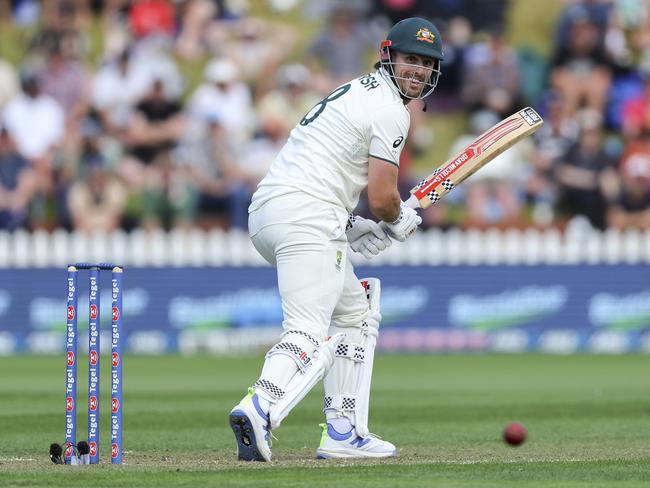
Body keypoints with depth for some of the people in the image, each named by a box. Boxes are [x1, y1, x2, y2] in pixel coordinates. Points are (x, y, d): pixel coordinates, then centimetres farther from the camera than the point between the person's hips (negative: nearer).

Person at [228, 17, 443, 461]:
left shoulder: (356, 92, 25)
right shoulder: (391, 109, -5)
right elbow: (382, 196, -10)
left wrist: (350, 225, 17)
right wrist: (400, 220, 12)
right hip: (305, 216, -10)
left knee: (356, 311, 22)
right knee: (308, 332, -20)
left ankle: (343, 432, 16)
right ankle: (259, 407, -45)